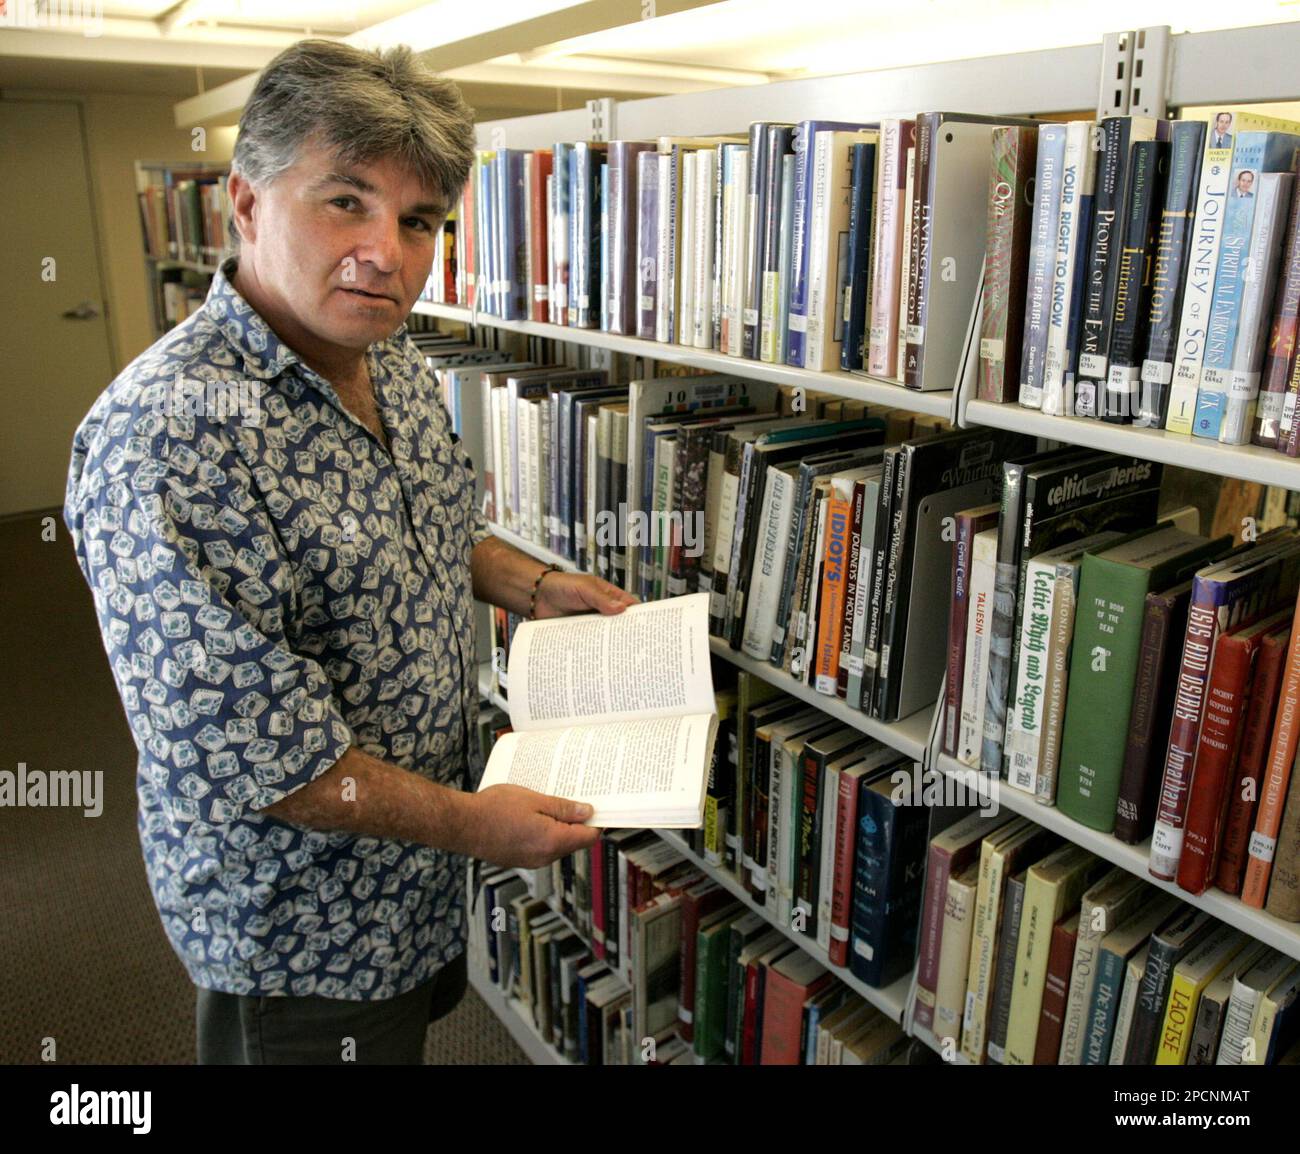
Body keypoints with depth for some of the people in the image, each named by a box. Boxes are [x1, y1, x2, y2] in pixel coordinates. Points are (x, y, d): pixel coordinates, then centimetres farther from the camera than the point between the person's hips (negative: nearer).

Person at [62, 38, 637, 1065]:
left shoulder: (396, 365, -1)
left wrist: (534, 585, 0)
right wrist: (465, 821, -22)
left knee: (421, 1021, 30)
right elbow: (241, 750, -30)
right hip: (298, 930, -7)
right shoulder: (166, 438, -31)